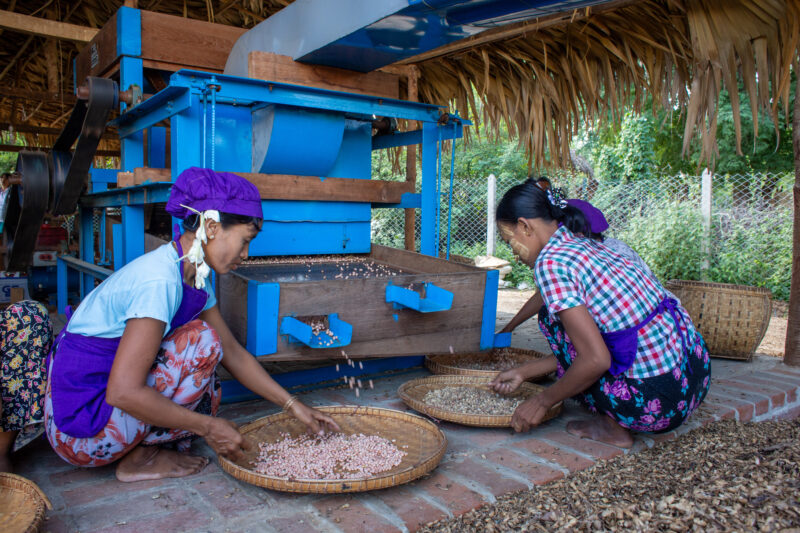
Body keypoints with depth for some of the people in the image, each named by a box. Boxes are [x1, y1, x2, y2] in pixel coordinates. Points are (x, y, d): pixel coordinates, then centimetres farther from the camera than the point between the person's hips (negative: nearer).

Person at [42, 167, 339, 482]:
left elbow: (233, 353, 8)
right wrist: (209, 426, -21)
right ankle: (139, 460, -5)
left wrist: (293, 406, 6)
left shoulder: (194, 276, 3)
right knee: (202, 342, -18)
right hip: (78, 424, -9)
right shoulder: (159, 279, -26)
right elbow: (124, 393, -29)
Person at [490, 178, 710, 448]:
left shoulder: (550, 262, -14)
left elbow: (596, 360, -20)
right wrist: (523, 372, 24)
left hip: (659, 400, -9)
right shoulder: (586, 245, 15)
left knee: (552, 318, 2)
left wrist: (543, 400, -4)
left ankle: (613, 426, 5)